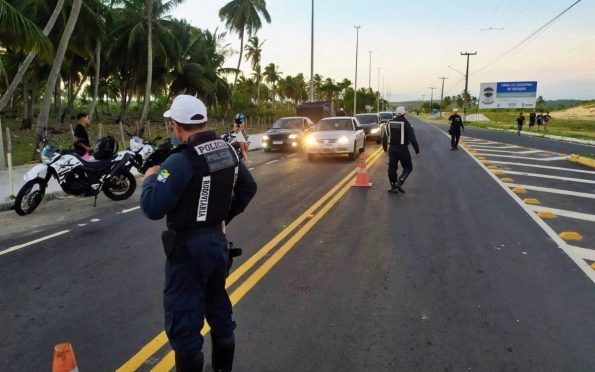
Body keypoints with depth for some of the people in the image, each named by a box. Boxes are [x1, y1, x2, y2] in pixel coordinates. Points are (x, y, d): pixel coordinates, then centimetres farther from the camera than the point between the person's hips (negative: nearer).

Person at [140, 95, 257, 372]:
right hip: (218, 240, 8)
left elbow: (152, 208, -23)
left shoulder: (180, 161, -22)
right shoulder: (228, 151, 1)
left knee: (183, 317, 6)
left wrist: (150, 177, -6)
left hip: (189, 247, -8)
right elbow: (249, 187, 12)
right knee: (218, 306, 22)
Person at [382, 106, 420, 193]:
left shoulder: (389, 123, 5)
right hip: (402, 148, -4)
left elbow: (384, 137, 8)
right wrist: (417, 150, -4)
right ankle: (399, 182, -10)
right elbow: (412, 138, -11)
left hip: (392, 148, 4)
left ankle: (393, 186, 12)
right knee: (408, 167, 7)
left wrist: (385, 148, 19)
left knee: (392, 167, 12)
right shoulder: (406, 124, -9)